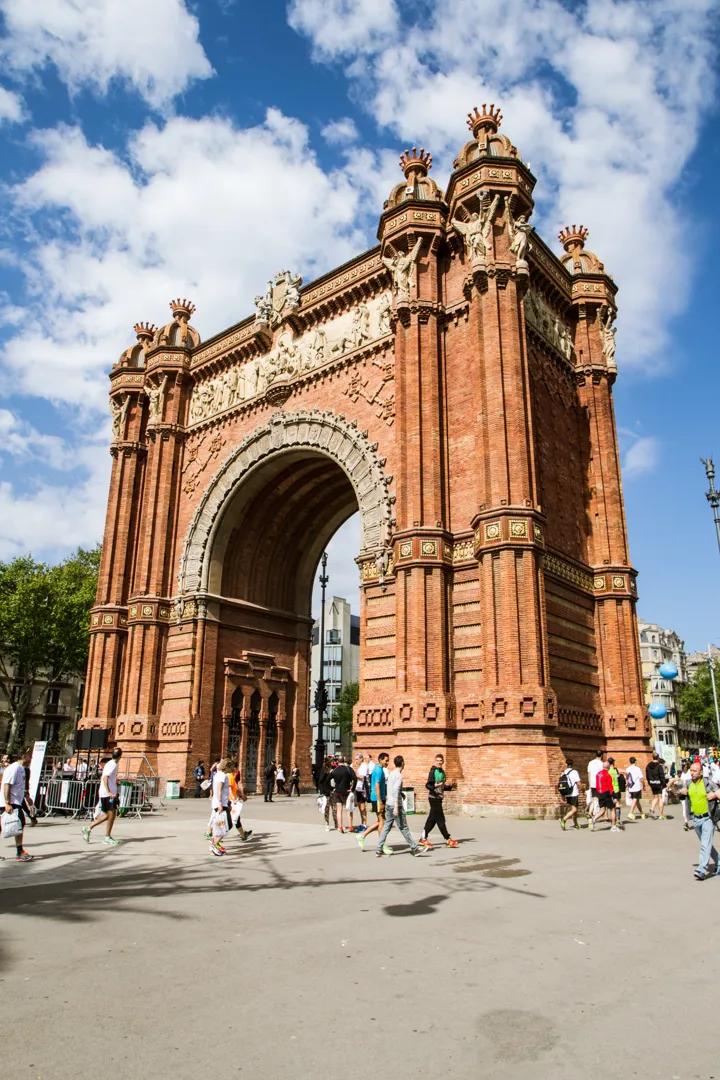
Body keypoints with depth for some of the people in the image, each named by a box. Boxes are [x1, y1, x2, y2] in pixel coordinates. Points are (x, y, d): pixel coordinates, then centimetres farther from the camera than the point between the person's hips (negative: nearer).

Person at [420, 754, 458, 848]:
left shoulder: (442, 772, 13)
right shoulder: (433, 771, -11)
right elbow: (428, 785, -16)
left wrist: (450, 786, 4)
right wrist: (435, 785, -35)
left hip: (439, 798, 8)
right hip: (434, 797, -8)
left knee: (432, 819, 11)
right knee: (440, 819, -3)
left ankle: (423, 838, 19)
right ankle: (448, 839, 2)